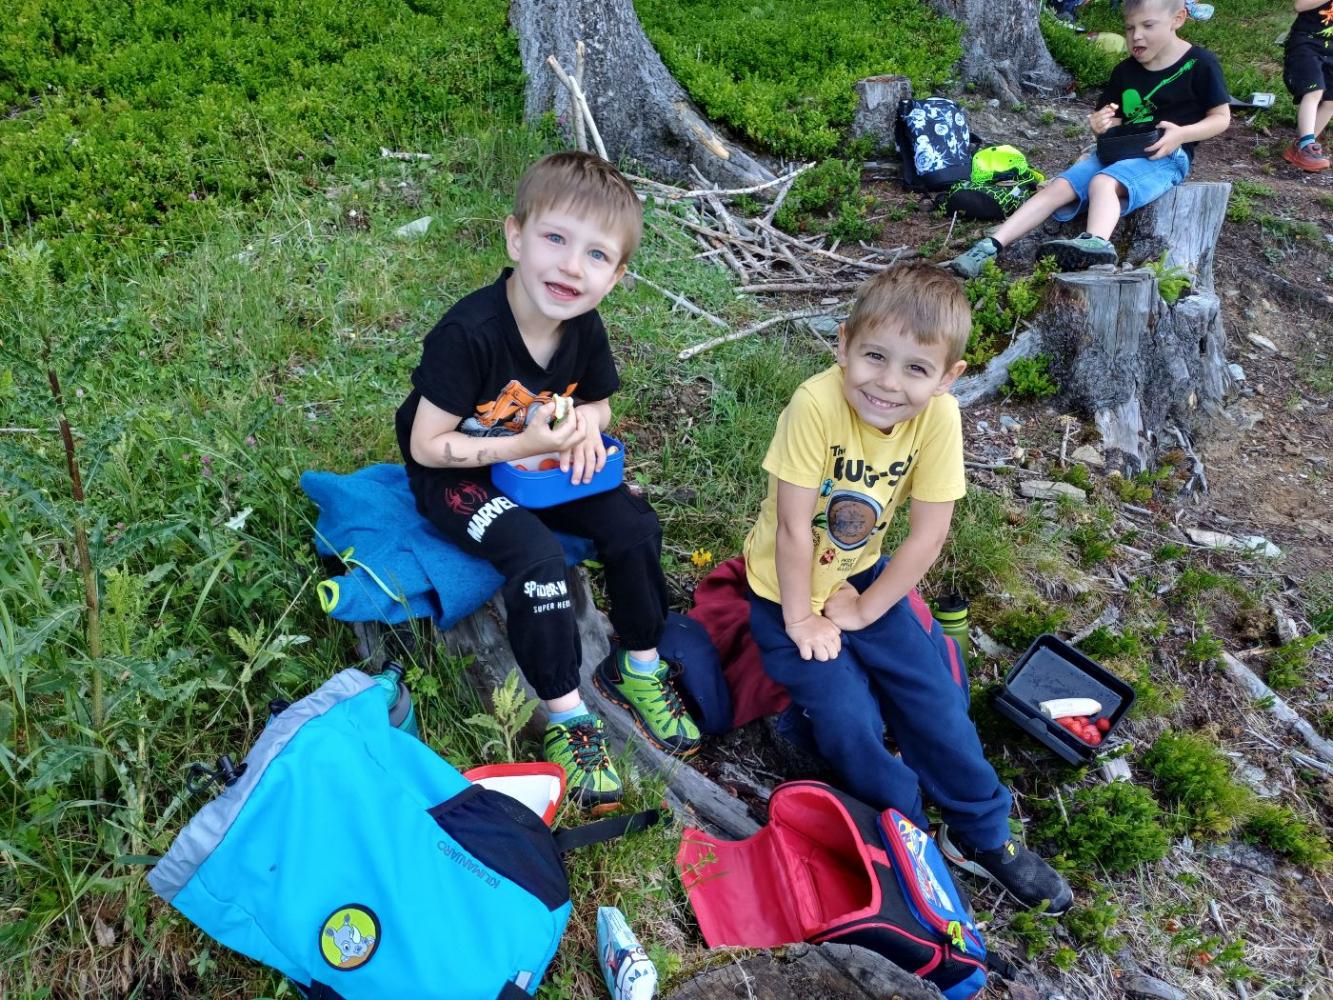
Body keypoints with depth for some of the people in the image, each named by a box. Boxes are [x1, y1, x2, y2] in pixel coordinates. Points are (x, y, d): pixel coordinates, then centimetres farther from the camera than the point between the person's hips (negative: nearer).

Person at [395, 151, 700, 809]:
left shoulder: (584, 329, -10)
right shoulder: (468, 334, -30)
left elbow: (598, 405, 9)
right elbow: (428, 446, -24)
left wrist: (585, 423, -17)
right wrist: (525, 444, -33)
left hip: (535, 458, 6)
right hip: (456, 476, -6)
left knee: (634, 525, -10)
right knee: (537, 556, -30)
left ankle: (638, 668, 11)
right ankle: (568, 717, -13)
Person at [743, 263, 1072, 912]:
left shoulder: (939, 416, -20)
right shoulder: (817, 404, -31)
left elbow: (929, 533, -13)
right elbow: (794, 527, -24)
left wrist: (861, 612, -10)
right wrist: (801, 622, -16)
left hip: (863, 579, 3)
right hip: (788, 590, -3)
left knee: (936, 695, 1)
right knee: (850, 721, -12)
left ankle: (982, 835, 23)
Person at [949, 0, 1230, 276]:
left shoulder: (1199, 64, -3)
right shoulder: (1124, 72, 12)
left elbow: (1221, 118, 0)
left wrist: (1182, 134, -20)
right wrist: (1102, 124, -5)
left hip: (1166, 156, -6)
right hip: (1118, 151, 6)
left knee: (1103, 182, -36)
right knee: (1058, 187, -16)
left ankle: (1096, 244, -65)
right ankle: (991, 246, -26)